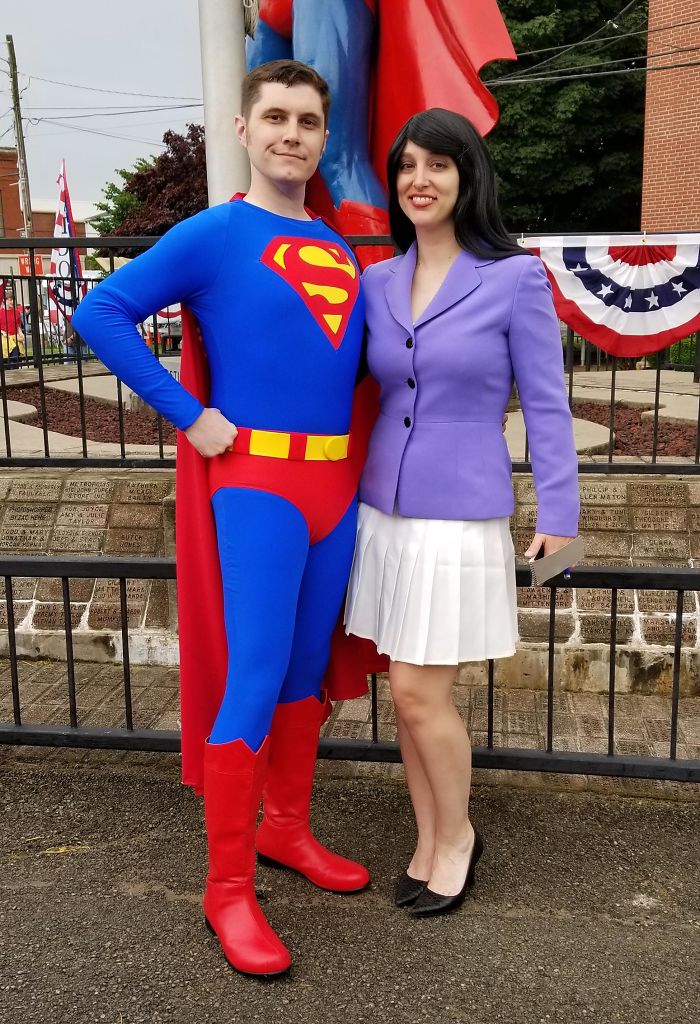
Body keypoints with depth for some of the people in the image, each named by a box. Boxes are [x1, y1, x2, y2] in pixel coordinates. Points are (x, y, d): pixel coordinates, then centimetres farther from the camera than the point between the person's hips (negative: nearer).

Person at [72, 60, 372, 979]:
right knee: (254, 685, -6)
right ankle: (228, 889, 8)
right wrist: (190, 418, -14)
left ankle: (287, 830, 32)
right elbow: (102, 314, -11)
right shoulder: (214, 234, -5)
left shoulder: (336, 246, 13)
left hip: (337, 486, 6)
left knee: (307, 671, 14)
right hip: (258, 487, -6)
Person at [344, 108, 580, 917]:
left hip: (461, 518, -5)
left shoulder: (516, 279, -6)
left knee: (420, 693, -2)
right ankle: (428, 843, 30)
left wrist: (557, 512, -8)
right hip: (383, 513, 5)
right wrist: (351, 494, 9)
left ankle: (457, 836, 25)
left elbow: (545, 405, -5)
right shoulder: (377, 282, 6)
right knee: (409, 692, 12)